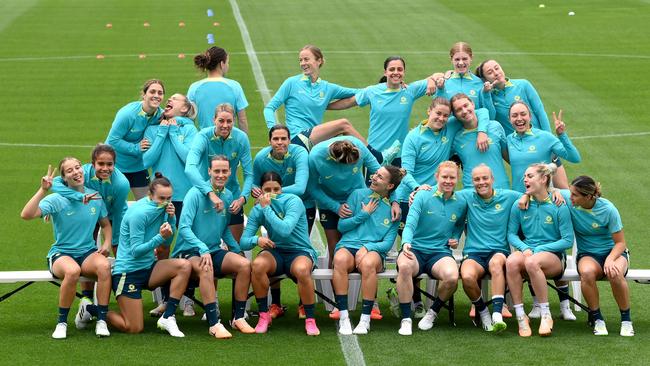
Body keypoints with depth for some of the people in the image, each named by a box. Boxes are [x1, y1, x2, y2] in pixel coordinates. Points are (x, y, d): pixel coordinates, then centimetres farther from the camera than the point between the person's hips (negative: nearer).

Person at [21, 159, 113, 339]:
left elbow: (105, 224, 20)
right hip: (60, 254, -3)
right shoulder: (57, 199, -9)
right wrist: (43, 190, -29)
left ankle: (102, 320, -23)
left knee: (104, 265, -33)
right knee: (72, 270, -39)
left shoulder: (95, 197, 4)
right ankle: (61, 322, -21)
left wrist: (106, 244, 1)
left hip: (88, 252, 3)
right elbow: (26, 215, -23)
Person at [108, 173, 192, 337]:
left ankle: (167, 317, -14)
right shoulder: (139, 213, -20)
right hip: (127, 272, -7)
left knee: (184, 266, -18)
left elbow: (167, 243, 7)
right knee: (134, 328, -8)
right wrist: (160, 237, -32)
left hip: (148, 268, 7)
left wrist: (171, 219, -8)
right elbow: (136, 251, -20)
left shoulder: (163, 208, 2)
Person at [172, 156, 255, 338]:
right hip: (188, 251, -6)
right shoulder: (196, 194, -12)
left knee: (245, 264, -19)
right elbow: (184, 228, -20)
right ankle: (214, 324, -38)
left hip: (214, 251, 6)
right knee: (206, 269, -37)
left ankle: (239, 318, -9)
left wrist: (237, 251, 10)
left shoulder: (228, 196, 9)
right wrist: (203, 249, -29)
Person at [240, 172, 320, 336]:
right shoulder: (257, 210, 0)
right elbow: (243, 242, -5)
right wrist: (256, 240, -28)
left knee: (302, 269, -39)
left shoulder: (293, 201, -13)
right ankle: (264, 316, -14)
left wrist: (267, 208, -23)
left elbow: (285, 230, -28)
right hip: (276, 252, 3)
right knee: (258, 264, -32)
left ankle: (310, 319, -20)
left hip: (300, 251, -3)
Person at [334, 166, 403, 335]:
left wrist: (367, 248, -15)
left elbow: (388, 243, 2)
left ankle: (365, 319, -32)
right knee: (340, 259, -37)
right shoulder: (358, 194, 11)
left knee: (368, 263, -39)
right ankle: (343, 317, -36)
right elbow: (341, 226, 10)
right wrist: (363, 214, 0)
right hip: (348, 245, 1)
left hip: (373, 249, -1)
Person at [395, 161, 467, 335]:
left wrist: (455, 239, 8)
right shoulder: (423, 196, -2)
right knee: (405, 266, -39)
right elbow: (410, 224, -12)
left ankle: (433, 313, -3)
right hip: (415, 249, -2)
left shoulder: (461, 203, 9)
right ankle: (406, 319, -26)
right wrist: (406, 242, -32)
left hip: (440, 252, 2)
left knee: (452, 276, -34)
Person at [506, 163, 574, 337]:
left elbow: (568, 241, -4)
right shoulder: (519, 205, 7)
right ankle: (520, 316, -28)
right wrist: (524, 248, -11)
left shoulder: (559, 207, -4)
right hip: (527, 251, 3)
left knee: (532, 262, -39)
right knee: (511, 262, -34)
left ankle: (546, 315, -27)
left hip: (554, 256, -3)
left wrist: (538, 249, -12)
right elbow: (511, 234, 10)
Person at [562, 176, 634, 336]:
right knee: (587, 272, -37)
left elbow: (620, 243, -12)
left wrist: (610, 260, -29)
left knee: (615, 273, -38)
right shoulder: (567, 198, -10)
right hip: (587, 254, 2)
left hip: (613, 251, -2)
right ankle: (597, 319, -19)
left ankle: (626, 319, -17)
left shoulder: (608, 209, -17)